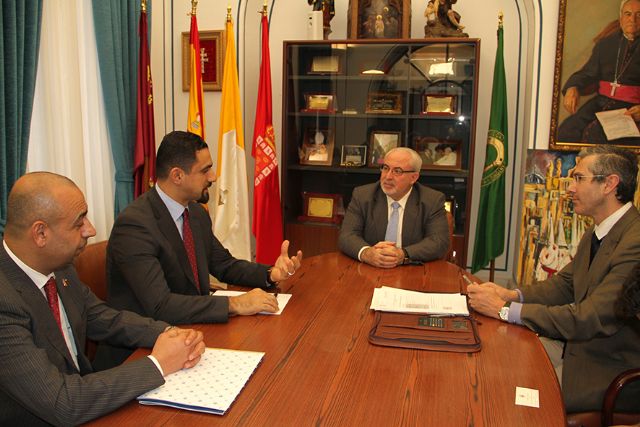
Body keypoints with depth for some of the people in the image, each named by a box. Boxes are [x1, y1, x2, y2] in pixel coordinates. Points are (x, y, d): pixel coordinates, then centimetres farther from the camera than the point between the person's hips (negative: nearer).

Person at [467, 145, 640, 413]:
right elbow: (564, 284, 12)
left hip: (612, 370, -8)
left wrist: (505, 309, -24)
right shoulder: (595, 234, 8)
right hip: (578, 345, 8)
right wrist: (512, 295, -8)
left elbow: (591, 318, -28)